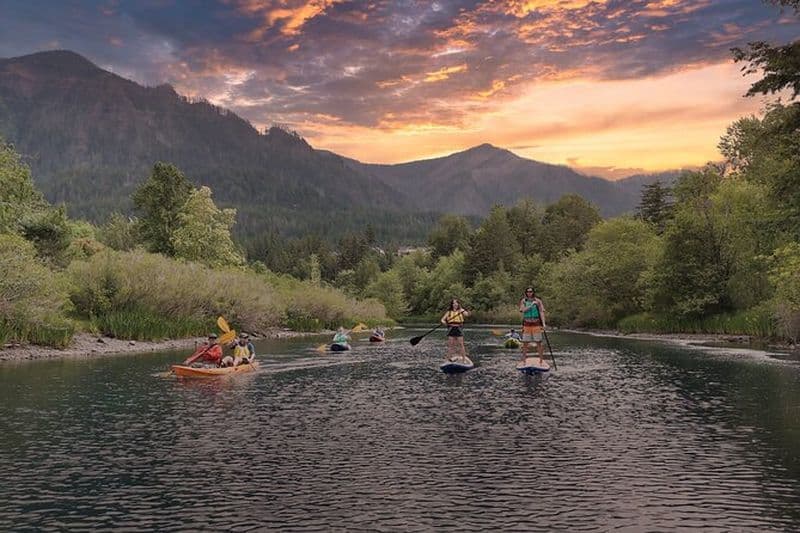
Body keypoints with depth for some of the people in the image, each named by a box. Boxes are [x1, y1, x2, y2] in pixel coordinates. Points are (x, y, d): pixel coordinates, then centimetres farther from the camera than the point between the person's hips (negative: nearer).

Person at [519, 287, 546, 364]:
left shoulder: (538, 301, 3)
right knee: (525, 343, 4)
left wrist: (543, 323, -13)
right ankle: (523, 360, 12)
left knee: (538, 342, -2)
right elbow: (523, 310, -10)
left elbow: (541, 312, -3)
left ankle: (541, 360, 2)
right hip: (527, 324, 1)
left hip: (536, 324, -1)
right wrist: (531, 305, -19)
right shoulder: (523, 301, 6)